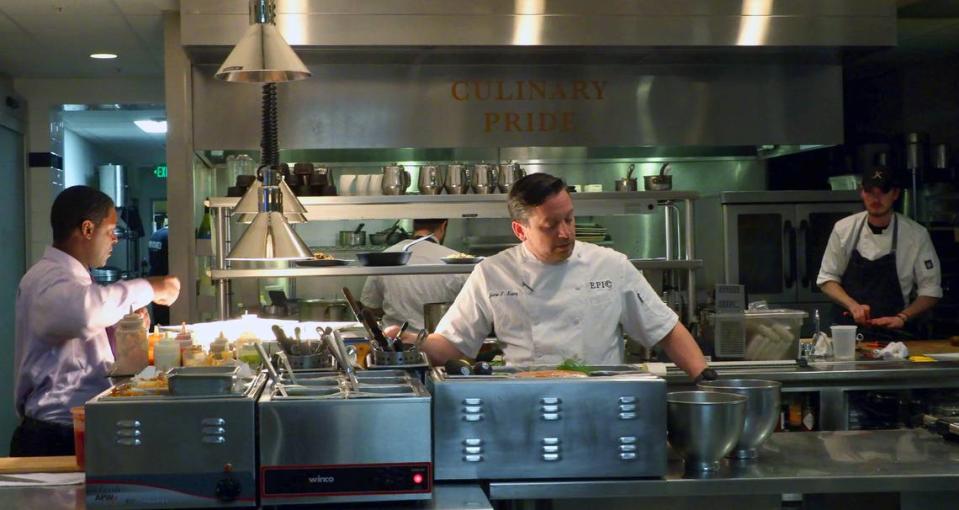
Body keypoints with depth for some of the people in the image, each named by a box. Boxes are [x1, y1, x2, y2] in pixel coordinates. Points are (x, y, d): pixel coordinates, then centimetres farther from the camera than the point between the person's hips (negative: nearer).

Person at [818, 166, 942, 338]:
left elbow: (930, 290, 4)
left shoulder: (916, 235, -2)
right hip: (845, 329, 1)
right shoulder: (844, 229, 2)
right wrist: (853, 305, -9)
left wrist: (902, 318, -9)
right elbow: (827, 279, 7)